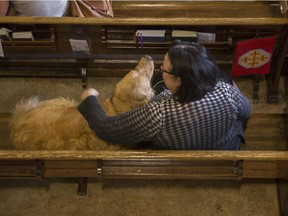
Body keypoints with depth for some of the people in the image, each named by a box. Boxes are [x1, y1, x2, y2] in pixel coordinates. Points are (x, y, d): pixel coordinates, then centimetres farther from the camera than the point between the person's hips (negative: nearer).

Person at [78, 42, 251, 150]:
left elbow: (106, 129, -30)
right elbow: (246, 111, -8)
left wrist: (90, 99, -12)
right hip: (228, 149, 2)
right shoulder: (226, 93, -32)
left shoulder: (157, 115, -43)